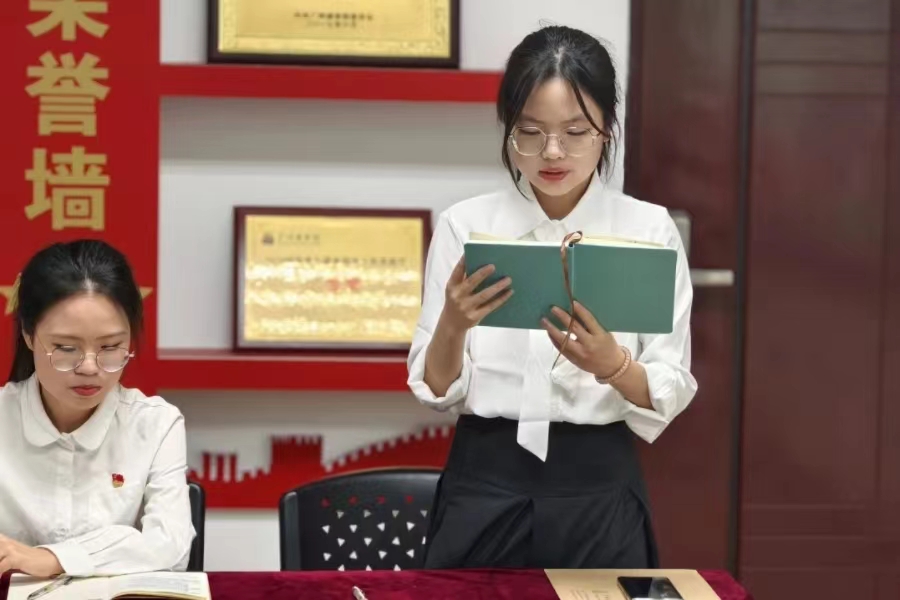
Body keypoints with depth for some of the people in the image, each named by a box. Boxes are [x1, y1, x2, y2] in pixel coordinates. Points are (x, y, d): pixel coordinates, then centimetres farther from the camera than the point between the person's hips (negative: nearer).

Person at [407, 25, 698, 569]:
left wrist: (611, 365, -23)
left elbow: (671, 395, -4)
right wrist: (454, 324, -22)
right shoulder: (465, 226, -1)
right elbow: (435, 390, -2)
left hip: (599, 490, 0)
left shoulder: (650, 230, -2)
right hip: (485, 485, 0)